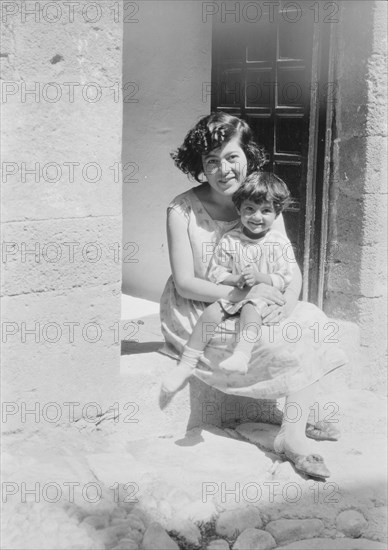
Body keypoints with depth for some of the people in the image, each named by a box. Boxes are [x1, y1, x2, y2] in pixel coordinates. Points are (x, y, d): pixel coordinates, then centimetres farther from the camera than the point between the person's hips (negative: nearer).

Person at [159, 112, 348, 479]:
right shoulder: (183, 210, -14)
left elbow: (291, 268, -3)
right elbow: (184, 283, -16)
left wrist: (287, 303, -24)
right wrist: (241, 294, -27)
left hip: (251, 310, 6)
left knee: (309, 318, -14)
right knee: (293, 342, -21)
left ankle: (294, 433, -7)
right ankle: (291, 435, -6)